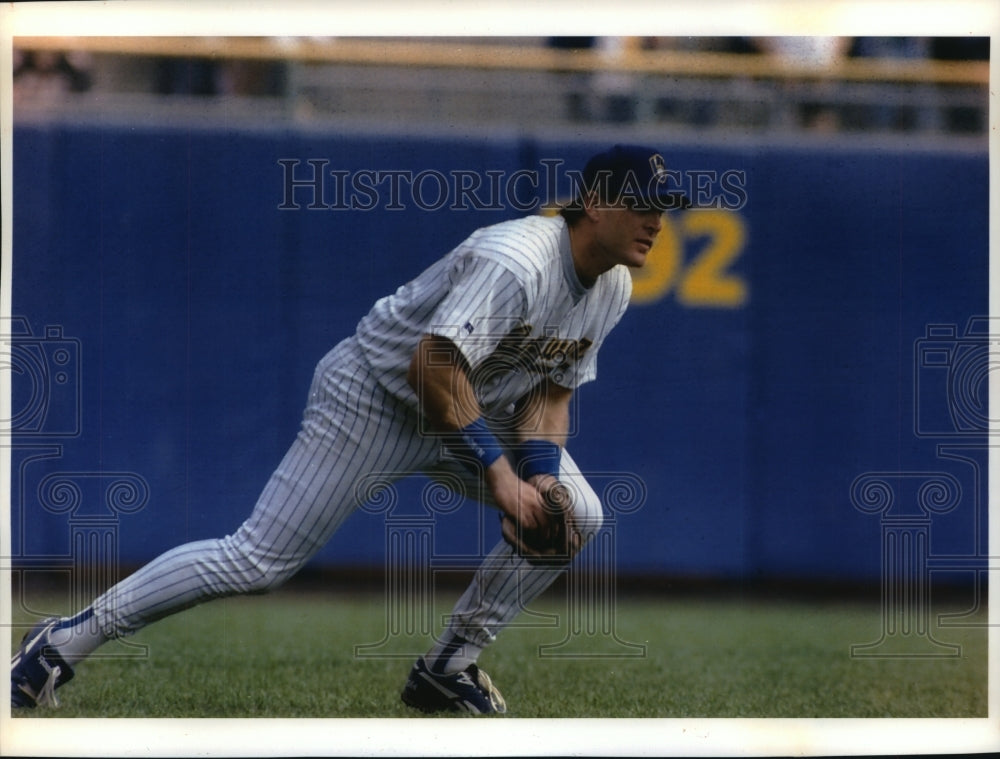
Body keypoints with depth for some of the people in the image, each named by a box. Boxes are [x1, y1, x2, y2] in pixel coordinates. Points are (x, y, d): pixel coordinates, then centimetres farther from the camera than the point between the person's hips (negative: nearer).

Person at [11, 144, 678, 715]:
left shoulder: (614, 289, -1)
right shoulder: (516, 259, -29)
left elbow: (552, 390, 5)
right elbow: (435, 365, -36)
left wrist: (542, 472, -13)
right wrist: (497, 470, -34)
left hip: (475, 411, 8)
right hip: (373, 395, -8)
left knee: (576, 514, -5)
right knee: (258, 562, -12)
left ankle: (447, 670, 5)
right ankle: (65, 642, -4)